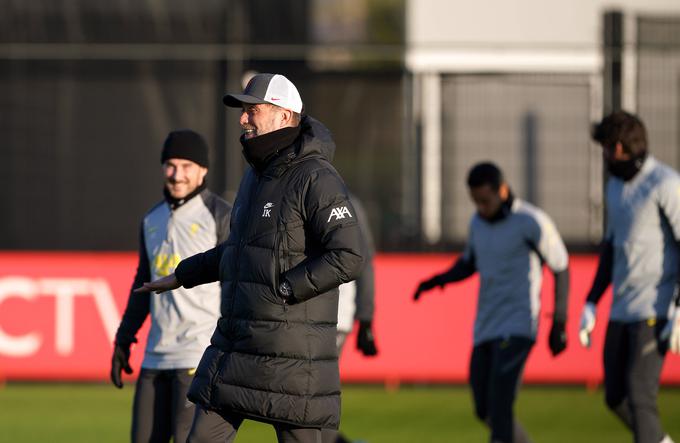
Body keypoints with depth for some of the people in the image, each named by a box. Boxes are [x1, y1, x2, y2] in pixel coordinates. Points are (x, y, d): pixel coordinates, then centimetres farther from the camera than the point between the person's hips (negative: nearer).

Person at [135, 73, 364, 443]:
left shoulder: (316, 179, -13)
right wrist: (182, 276, 32)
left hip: (293, 350, -8)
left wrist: (281, 291, -19)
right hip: (238, 343, 8)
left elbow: (349, 257, -22)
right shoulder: (256, 176, 15)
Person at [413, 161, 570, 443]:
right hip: (486, 326, 8)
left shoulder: (532, 222, -12)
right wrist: (439, 279, 2)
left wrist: (559, 325, -7)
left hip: (518, 327, -8)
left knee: (499, 405, -18)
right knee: (484, 409, 10)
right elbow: (468, 264, 23)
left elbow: (561, 269, -5)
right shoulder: (479, 222, 9)